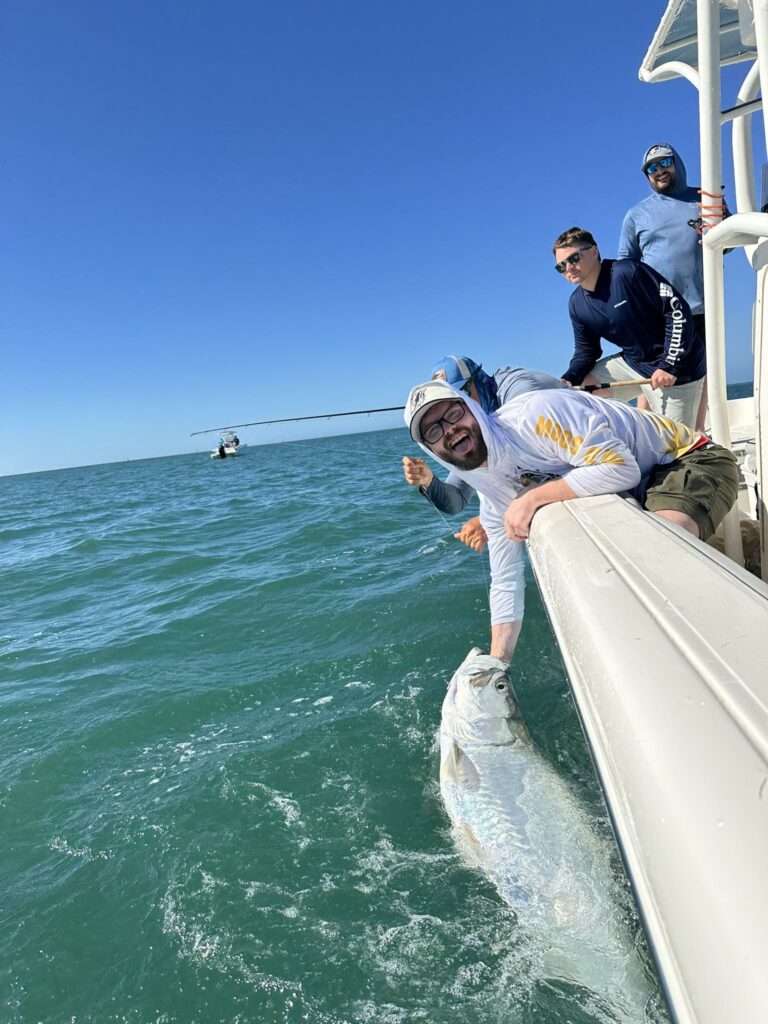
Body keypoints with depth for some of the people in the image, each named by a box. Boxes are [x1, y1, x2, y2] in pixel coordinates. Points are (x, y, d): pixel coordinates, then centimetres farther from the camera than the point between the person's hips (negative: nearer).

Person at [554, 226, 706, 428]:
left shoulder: (628, 272, -21)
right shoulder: (576, 304, 1)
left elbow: (678, 309, -21)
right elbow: (586, 350, 9)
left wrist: (669, 365, -23)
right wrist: (569, 379, -12)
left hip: (677, 368, -7)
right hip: (632, 363, 7)